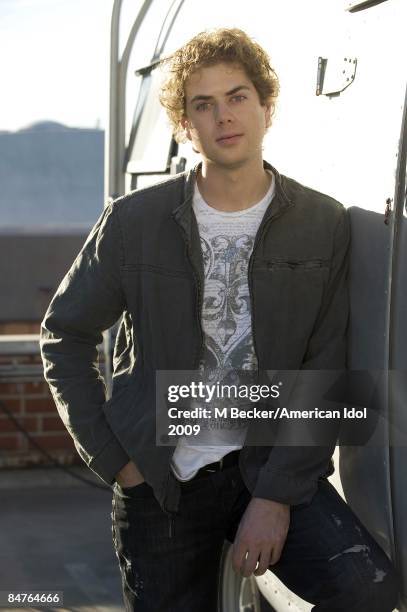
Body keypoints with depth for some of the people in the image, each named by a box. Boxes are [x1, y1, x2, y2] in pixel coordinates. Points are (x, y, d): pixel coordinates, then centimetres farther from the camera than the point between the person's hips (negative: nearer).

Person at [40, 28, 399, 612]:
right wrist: (113, 459, 0)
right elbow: (64, 336, 8)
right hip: (161, 478, 1)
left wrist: (278, 496, -12)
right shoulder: (134, 222, -2)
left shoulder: (324, 225, -1)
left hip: (275, 468, 0)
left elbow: (324, 375, -3)